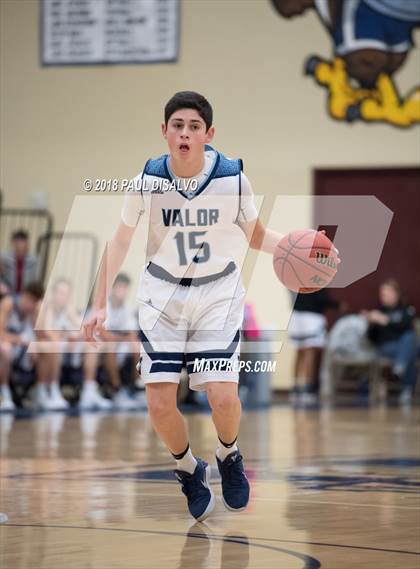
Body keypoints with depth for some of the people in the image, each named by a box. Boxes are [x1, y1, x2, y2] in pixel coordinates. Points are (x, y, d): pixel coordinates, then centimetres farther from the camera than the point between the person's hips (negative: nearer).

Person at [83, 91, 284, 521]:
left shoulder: (233, 179, -15)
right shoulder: (147, 180, -12)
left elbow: (255, 234, 2)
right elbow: (121, 240, 3)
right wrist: (100, 304, 1)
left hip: (218, 293, -1)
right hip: (163, 292, 1)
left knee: (223, 397, -17)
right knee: (160, 405, -9)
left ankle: (229, 456, 18)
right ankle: (189, 470, 22)